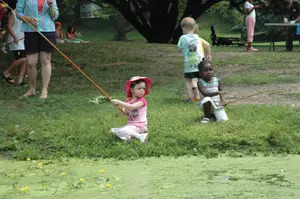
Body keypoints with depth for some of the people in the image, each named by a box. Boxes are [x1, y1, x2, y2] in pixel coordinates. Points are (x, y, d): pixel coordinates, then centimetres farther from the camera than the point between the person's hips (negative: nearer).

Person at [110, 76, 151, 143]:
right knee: (113, 130, 1)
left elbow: (132, 107, -27)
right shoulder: (128, 100, 10)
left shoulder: (142, 101, -11)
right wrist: (119, 106, -12)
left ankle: (140, 136, -25)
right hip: (130, 125, 7)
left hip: (139, 126, -7)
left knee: (121, 131, -28)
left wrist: (119, 102, -27)